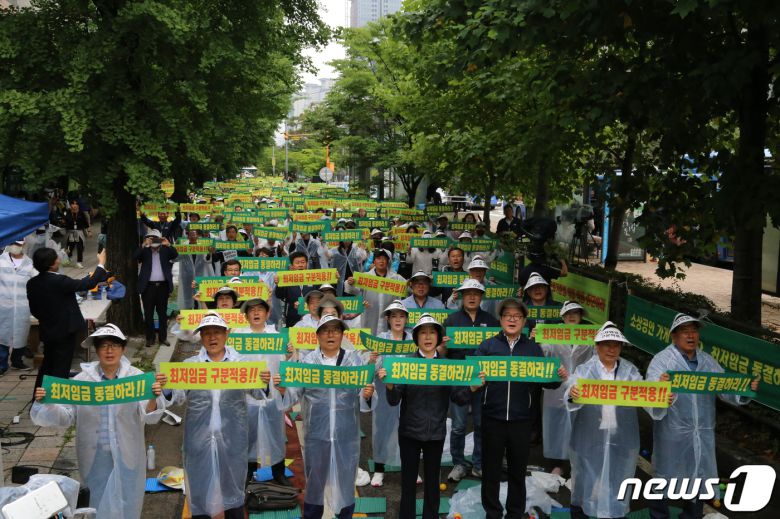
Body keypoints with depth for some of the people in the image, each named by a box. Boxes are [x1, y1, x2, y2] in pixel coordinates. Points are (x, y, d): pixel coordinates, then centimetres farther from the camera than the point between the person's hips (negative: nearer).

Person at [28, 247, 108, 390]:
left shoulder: (32, 283, -1)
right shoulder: (59, 281, -22)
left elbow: (34, 310, 8)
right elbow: (88, 284, -17)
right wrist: (101, 264, -6)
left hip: (47, 331, 7)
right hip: (64, 331, -7)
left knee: (47, 366, 21)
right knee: (61, 368, 4)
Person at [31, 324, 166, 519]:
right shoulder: (82, 379, -4)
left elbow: (148, 417, -12)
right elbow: (65, 416, 0)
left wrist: (153, 398, -33)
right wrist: (46, 403, -19)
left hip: (126, 456, -1)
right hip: (95, 457, 1)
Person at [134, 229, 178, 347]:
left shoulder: (165, 250, 7)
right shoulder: (145, 251, 4)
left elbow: (175, 255, -7)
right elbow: (135, 257, -13)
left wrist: (168, 245, -22)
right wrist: (144, 245, -24)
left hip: (163, 285, 1)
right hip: (148, 286, -1)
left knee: (163, 313, 7)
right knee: (148, 313, 4)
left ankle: (163, 337, 14)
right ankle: (150, 338, 11)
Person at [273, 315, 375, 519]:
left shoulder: (355, 360, 3)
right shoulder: (307, 361, 2)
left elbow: (363, 397, 0)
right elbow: (294, 394, -1)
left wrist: (367, 395, -22)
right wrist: (283, 390, -21)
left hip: (346, 434, 0)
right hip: (316, 433, 0)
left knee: (345, 481, 11)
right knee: (314, 481, 11)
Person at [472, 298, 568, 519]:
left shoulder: (534, 349, 8)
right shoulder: (487, 346, 5)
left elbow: (545, 380, 6)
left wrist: (559, 377, -15)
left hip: (521, 420, 1)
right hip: (493, 418, -1)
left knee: (518, 470, 12)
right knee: (491, 469, 8)